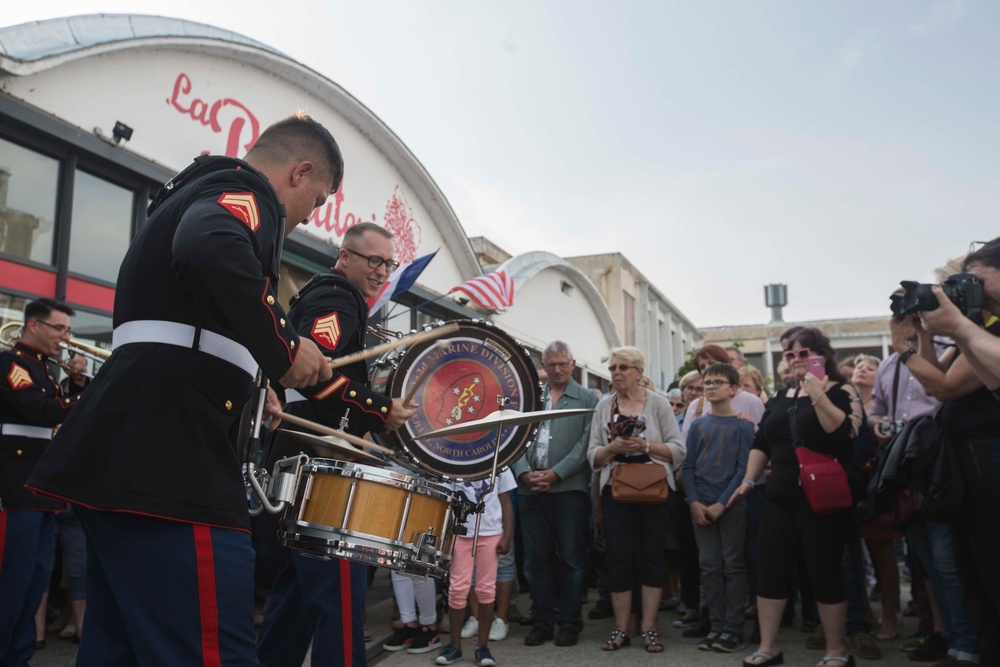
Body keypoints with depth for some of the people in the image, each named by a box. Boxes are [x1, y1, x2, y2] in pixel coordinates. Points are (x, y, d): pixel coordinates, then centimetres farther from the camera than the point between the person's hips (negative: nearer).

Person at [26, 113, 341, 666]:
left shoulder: (193, 194, 27)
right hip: (169, 468, -11)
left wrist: (246, 384, 30)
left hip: (114, 459, 11)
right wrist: (284, 348, -17)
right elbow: (209, 249, -28)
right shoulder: (246, 190, -3)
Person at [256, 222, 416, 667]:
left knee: (300, 585, 17)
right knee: (339, 594, -11)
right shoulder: (335, 296, -8)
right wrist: (381, 410, -19)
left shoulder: (320, 295, 24)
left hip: (305, 463, 11)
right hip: (321, 464, -11)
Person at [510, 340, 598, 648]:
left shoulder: (587, 399, 4)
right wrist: (524, 472, -7)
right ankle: (542, 620, 20)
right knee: (535, 558, 8)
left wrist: (555, 473, -13)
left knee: (571, 558, 3)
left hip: (568, 488, -3)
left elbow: (585, 444, -6)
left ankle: (569, 621, 16)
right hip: (530, 488, 3)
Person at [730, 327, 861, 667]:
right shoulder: (782, 397, 13)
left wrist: (818, 395, -25)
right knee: (769, 567, 5)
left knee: (825, 571, 1)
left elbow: (844, 433, -24)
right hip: (780, 498, 6)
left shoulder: (841, 391, -5)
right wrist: (749, 480, 10)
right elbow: (761, 442, 15)